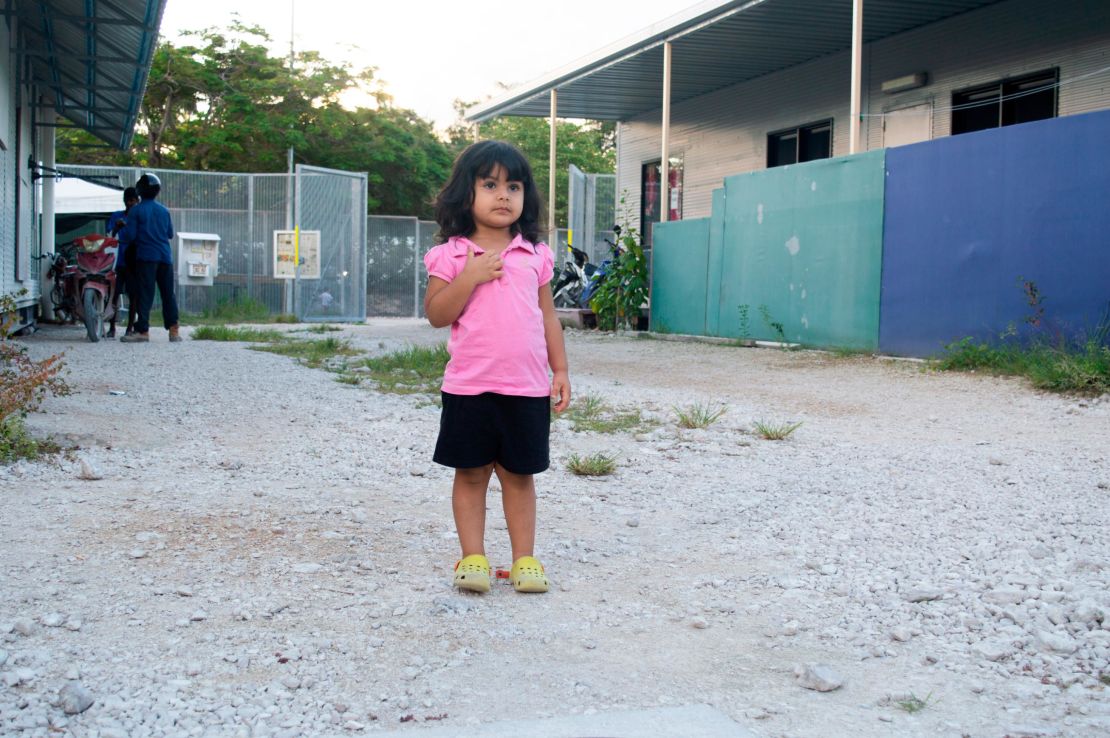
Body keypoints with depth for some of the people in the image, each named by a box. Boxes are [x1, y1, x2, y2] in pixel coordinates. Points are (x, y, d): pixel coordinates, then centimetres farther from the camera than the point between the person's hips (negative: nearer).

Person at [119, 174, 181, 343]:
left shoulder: (136, 210, -5)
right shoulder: (164, 211, 7)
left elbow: (129, 236, -6)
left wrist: (123, 229, 14)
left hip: (146, 257, -3)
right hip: (165, 256, 3)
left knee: (145, 294, -3)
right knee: (168, 293, 7)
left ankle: (143, 331, -7)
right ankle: (173, 331, 5)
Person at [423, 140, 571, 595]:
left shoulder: (535, 255, 7)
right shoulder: (450, 255, -1)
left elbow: (548, 317, 11)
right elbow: (437, 315, -7)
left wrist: (560, 370, 7)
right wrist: (470, 277, -18)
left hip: (527, 388, 2)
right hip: (469, 386, -2)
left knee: (519, 474, 10)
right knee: (471, 473, 6)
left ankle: (524, 558, 18)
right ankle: (473, 557, 15)